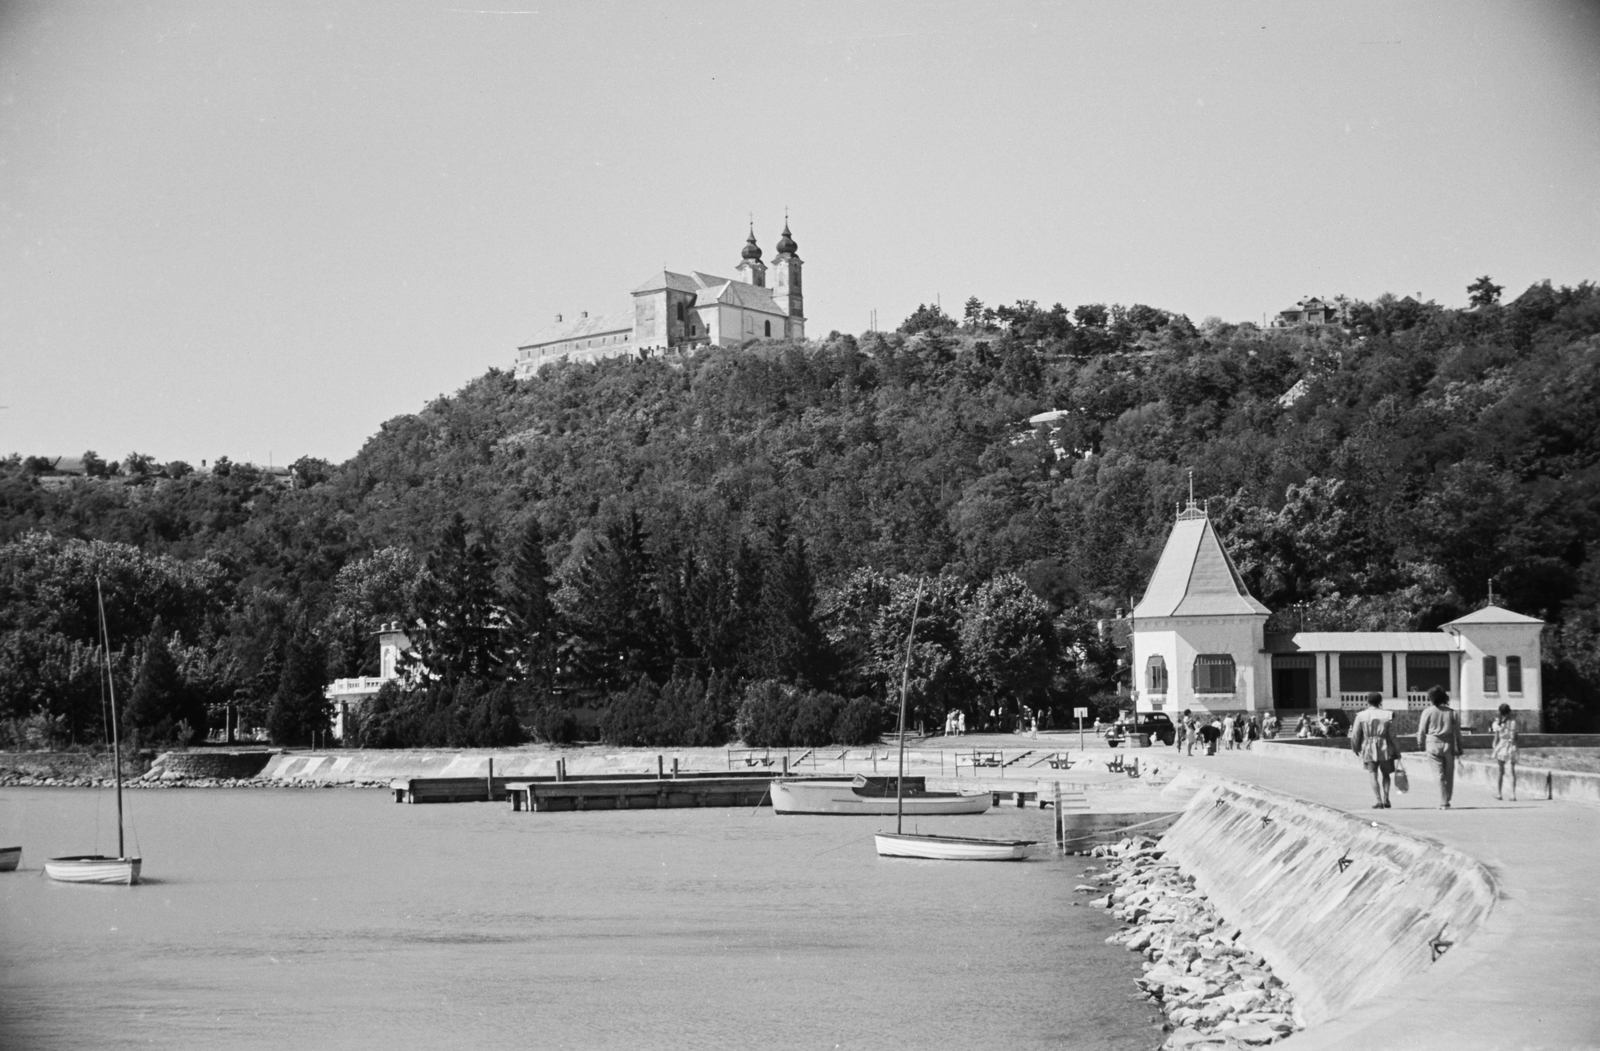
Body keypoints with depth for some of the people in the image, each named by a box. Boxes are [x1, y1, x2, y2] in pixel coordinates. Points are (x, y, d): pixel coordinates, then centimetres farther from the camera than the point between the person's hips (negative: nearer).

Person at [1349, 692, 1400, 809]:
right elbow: (1392, 736, -1)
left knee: (1373, 776, 2)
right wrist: (1397, 751, 8)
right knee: (1385, 775, 15)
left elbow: (1355, 735, 2)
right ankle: (1385, 799, 6)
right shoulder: (1387, 716, -1)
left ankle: (1378, 801, -8)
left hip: (1368, 751, 0)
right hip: (1384, 749, 0)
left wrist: (1355, 749, 19)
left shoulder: (1361, 716, 0)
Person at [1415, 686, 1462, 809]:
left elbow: (1422, 730, -1)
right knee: (1449, 774, 11)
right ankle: (1446, 801, 15)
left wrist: (1421, 744, 13)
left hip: (1433, 745, -2)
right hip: (1448, 745, 2)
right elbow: (1457, 732, 5)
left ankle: (1443, 802, -6)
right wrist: (1458, 748, 10)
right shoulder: (1452, 713, 4)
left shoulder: (1428, 712, -4)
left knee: (1440, 774, -1)